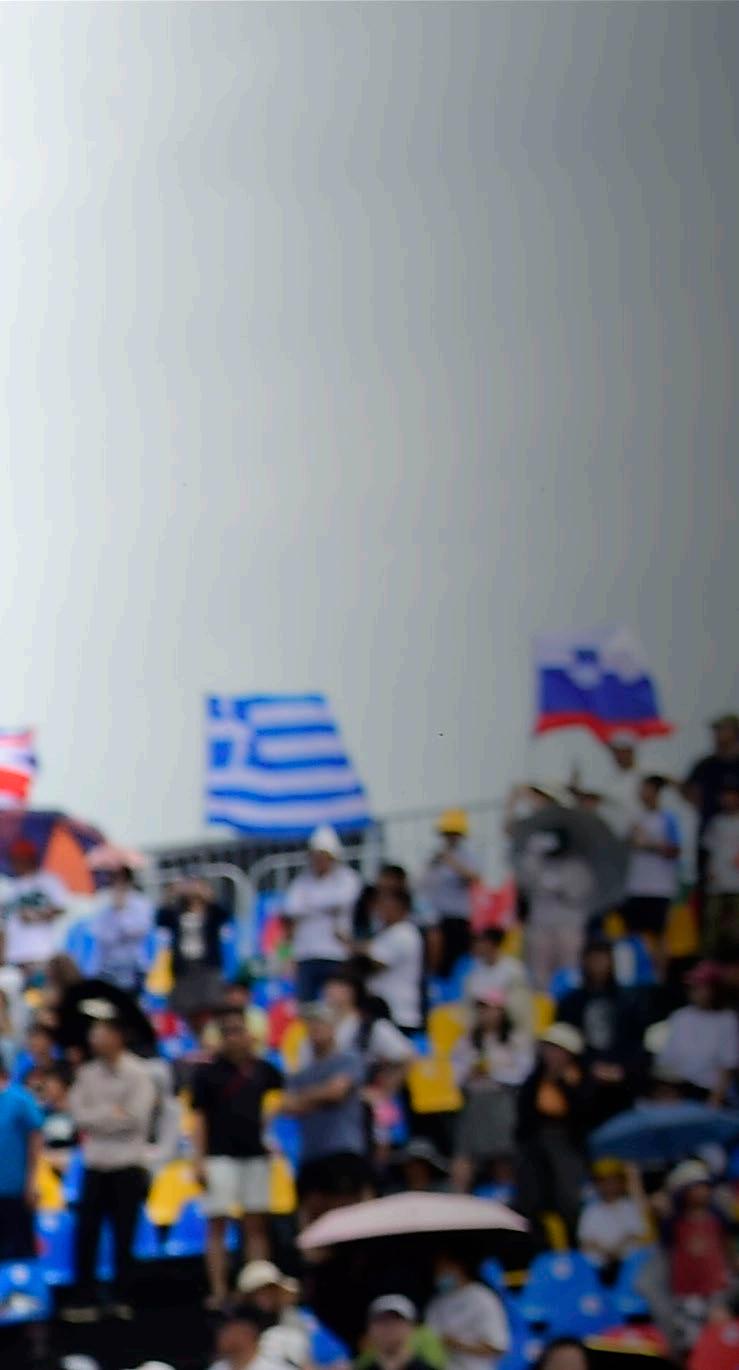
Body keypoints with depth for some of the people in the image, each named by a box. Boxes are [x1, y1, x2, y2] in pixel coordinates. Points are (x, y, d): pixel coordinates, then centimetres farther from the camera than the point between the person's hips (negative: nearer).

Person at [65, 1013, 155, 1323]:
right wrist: (113, 1113, -11)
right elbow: (79, 1114, -1)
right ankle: (83, 1300, 3)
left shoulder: (137, 1074, -5)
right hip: (95, 1163, 4)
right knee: (86, 1233, 0)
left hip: (127, 1165, -4)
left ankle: (123, 1300, 10)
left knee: (124, 1236, 1)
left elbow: (136, 1117, -14)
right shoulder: (87, 1074, 7)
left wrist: (97, 1118, -7)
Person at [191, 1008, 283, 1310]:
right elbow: (199, 1118, -4)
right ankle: (219, 1292, -3)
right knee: (217, 1225, -3)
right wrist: (199, 1160, -9)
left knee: (256, 1225, 7)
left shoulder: (261, 1070, 7)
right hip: (221, 1157, -4)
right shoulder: (208, 1073, -3)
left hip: (255, 1155, 4)